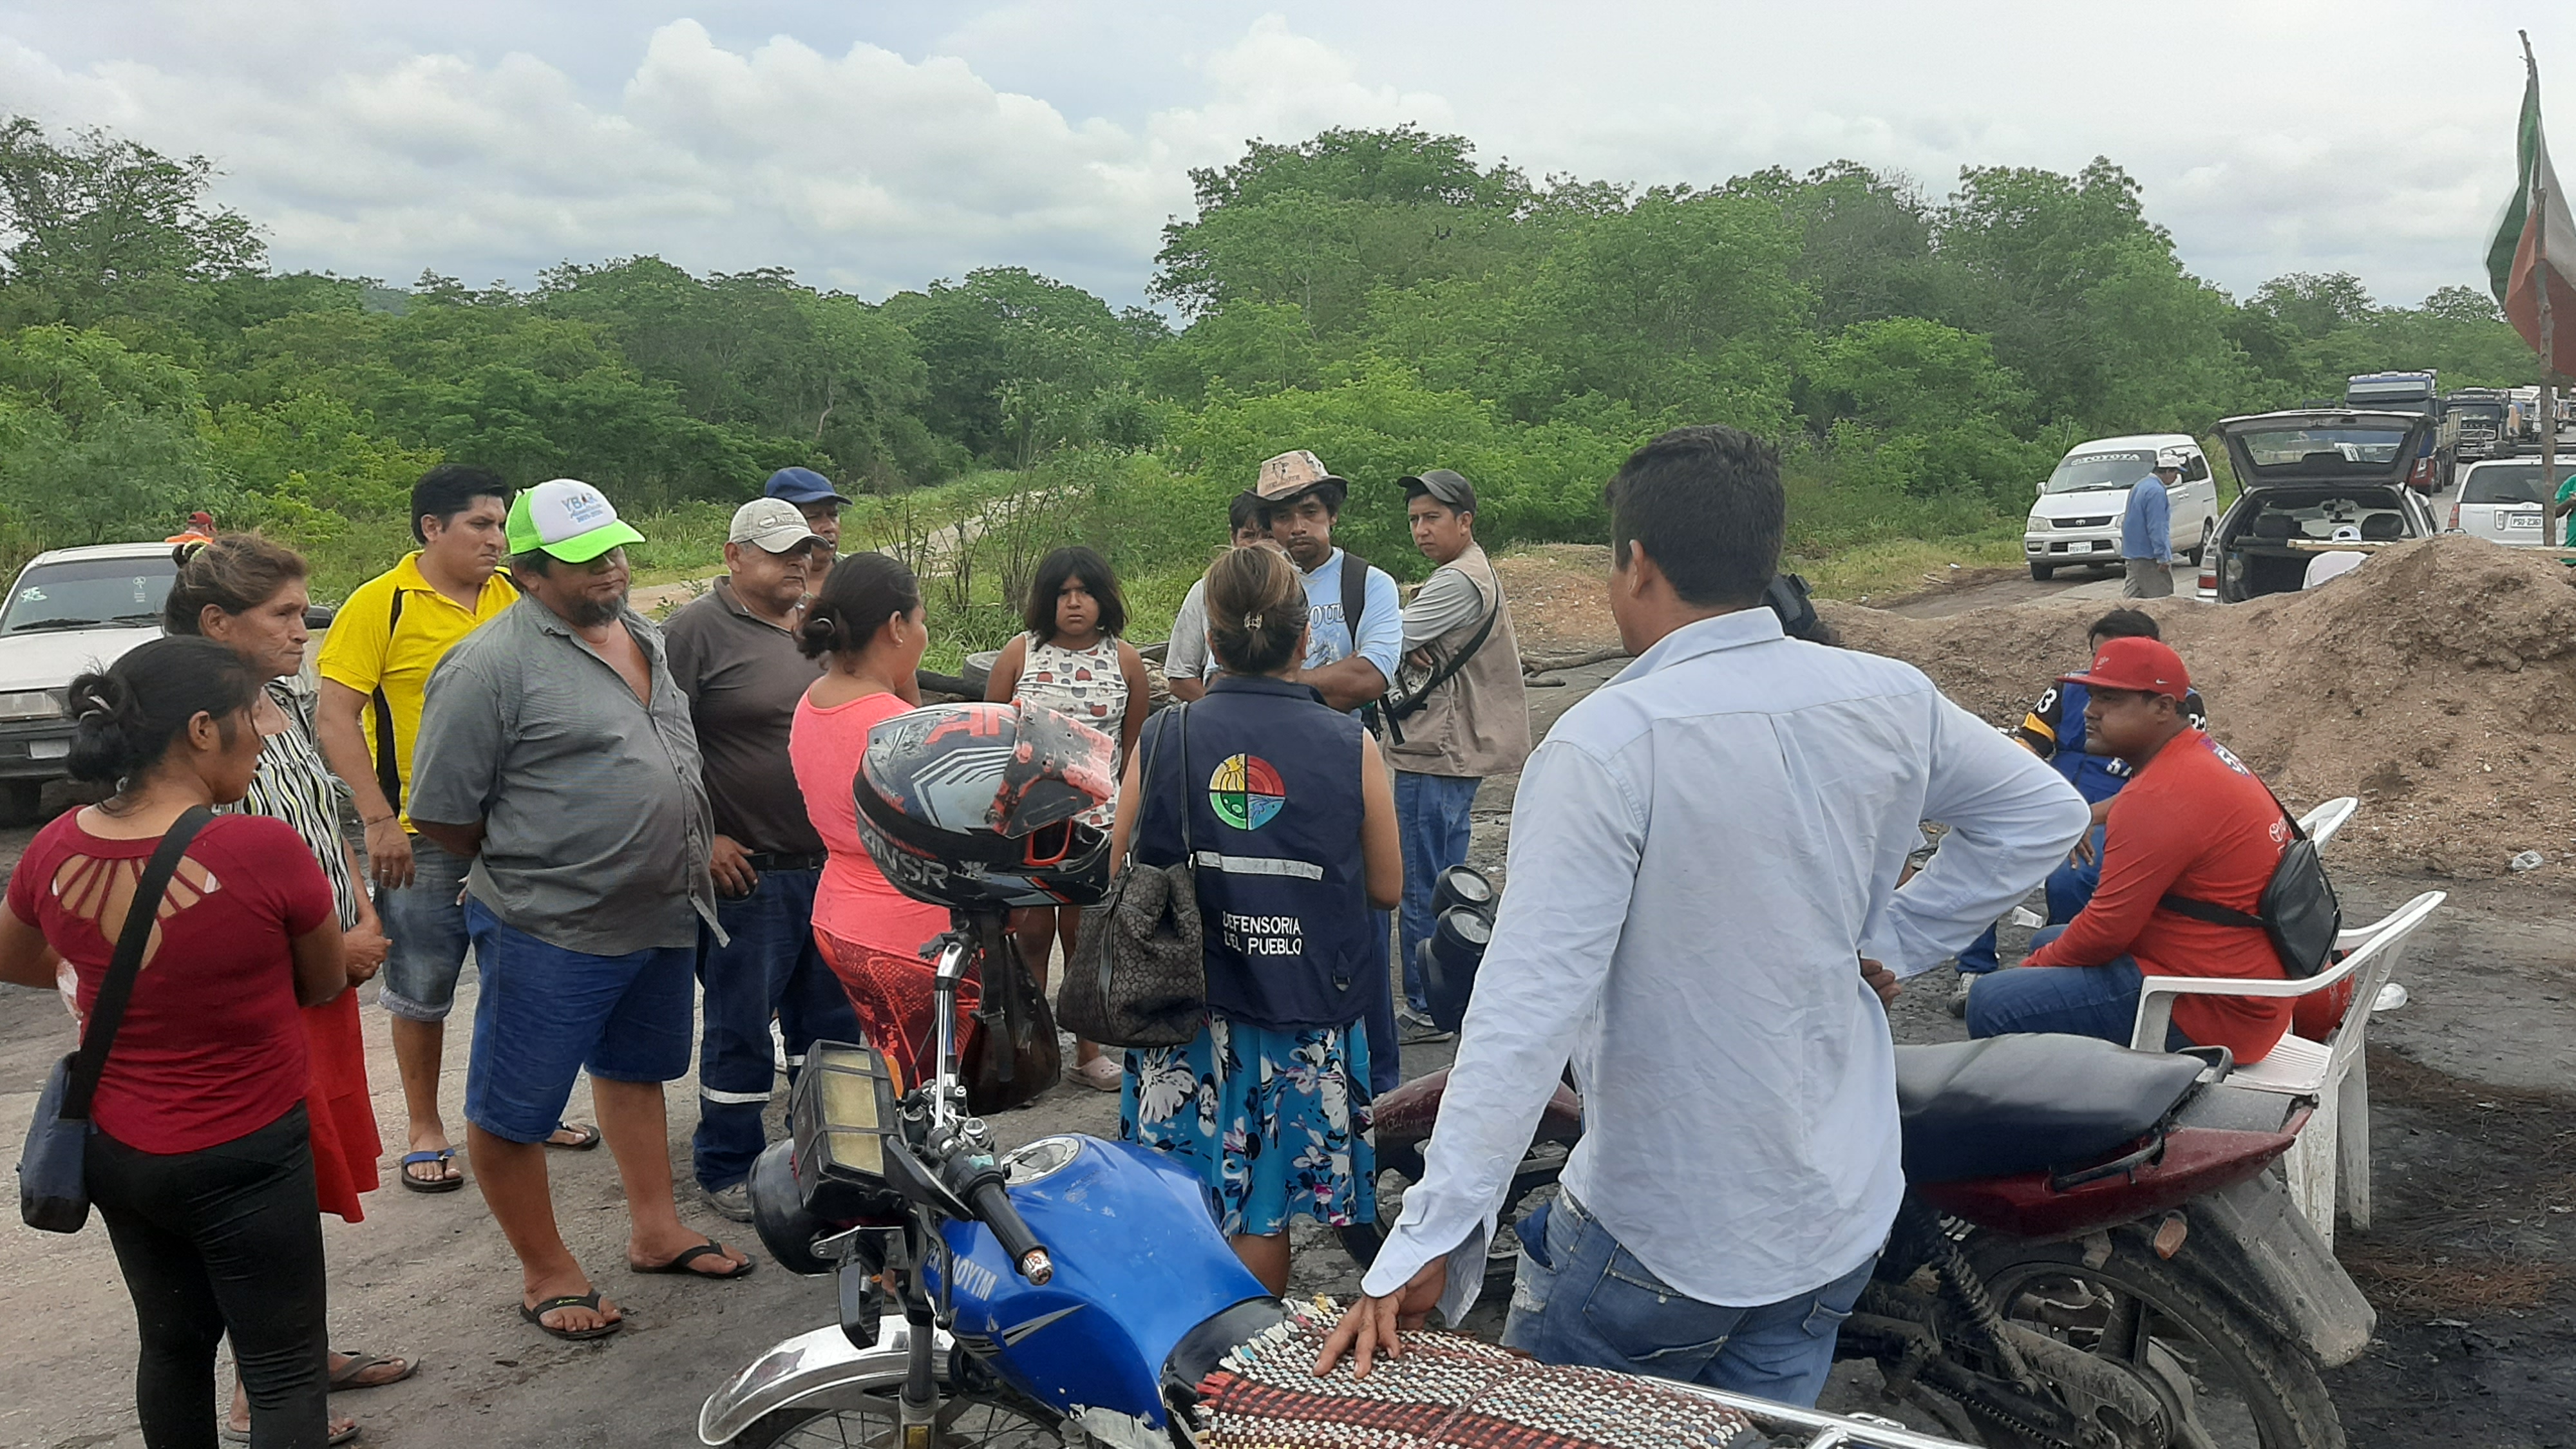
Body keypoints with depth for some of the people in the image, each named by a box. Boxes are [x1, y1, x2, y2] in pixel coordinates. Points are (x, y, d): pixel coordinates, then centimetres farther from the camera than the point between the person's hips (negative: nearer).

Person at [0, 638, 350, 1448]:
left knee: (172, 1342, 23)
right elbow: (325, 986, -7)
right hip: (247, 1158, -6)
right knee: (285, 1372, 7)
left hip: (114, 1151, 6)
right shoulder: (265, 851, -24)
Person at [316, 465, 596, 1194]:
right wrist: (378, 819, -17)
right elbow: (334, 716, -11)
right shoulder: (379, 604, -8)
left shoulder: (514, 596, 4)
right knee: (422, 988, 8)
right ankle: (424, 1128, 24)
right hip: (423, 837, -4)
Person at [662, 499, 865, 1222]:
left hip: (834, 865, 7)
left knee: (832, 1022, 15)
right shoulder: (698, 629, -7)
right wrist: (701, 839, -15)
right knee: (741, 1030, 3)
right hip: (748, 870, -7)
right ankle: (726, 1167, 17)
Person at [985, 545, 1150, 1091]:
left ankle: (1088, 1052, 18)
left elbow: (1134, 746, 11)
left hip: (1097, 820, 1)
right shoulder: (1020, 653, 1)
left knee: (1084, 934, 7)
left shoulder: (1126, 660, 3)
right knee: (1032, 931, 3)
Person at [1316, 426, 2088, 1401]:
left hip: (1662, 1238, -5)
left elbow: (1530, 1006, -28)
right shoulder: (1890, 700, -4)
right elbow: (2046, 814, 12)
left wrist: (1426, 1247, -26)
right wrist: (1892, 941, 9)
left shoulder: (1603, 745, -23)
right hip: (1844, 1219, 6)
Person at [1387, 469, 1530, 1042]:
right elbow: (1417, 642, 12)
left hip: (1436, 757, -11)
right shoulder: (1475, 572, 17)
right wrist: (1410, 648, -8)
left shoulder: (1459, 582, -17)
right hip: (1454, 751, 11)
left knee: (1420, 888, -3)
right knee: (1446, 882, 17)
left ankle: (1425, 1011, 5)